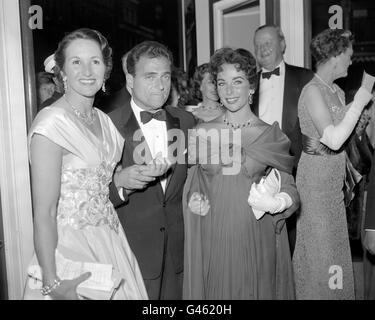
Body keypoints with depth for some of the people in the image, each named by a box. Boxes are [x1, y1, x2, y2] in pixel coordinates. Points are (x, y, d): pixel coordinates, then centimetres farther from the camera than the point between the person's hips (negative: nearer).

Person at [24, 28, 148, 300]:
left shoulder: (103, 119, 6)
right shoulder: (52, 123, -17)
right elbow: (44, 213, -19)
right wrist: (52, 282, -21)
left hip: (111, 244, 7)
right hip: (71, 247, -7)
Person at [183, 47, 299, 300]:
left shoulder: (272, 135, -2)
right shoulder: (202, 133, 4)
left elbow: (289, 188, -1)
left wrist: (276, 202, -21)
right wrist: (193, 199, -6)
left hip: (255, 240, -1)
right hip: (211, 239, 1)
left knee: (256, 290, 11)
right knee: (215, 290, 11)